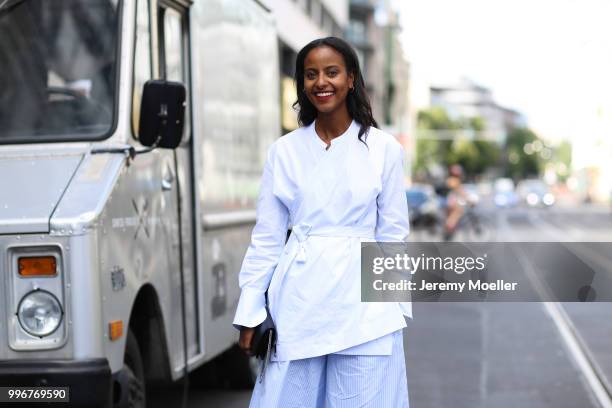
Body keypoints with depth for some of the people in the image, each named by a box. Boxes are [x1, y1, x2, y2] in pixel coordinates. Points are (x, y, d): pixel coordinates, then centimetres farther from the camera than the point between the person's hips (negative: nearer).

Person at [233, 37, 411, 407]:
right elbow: (267, 237, 6)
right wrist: (250, 311, 3)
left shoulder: (384, 149, 0)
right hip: (297, 301, 1)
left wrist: (397, 309, 2)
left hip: (363, 305, -1)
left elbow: (393, 235, 5)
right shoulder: (284, 150, 5)